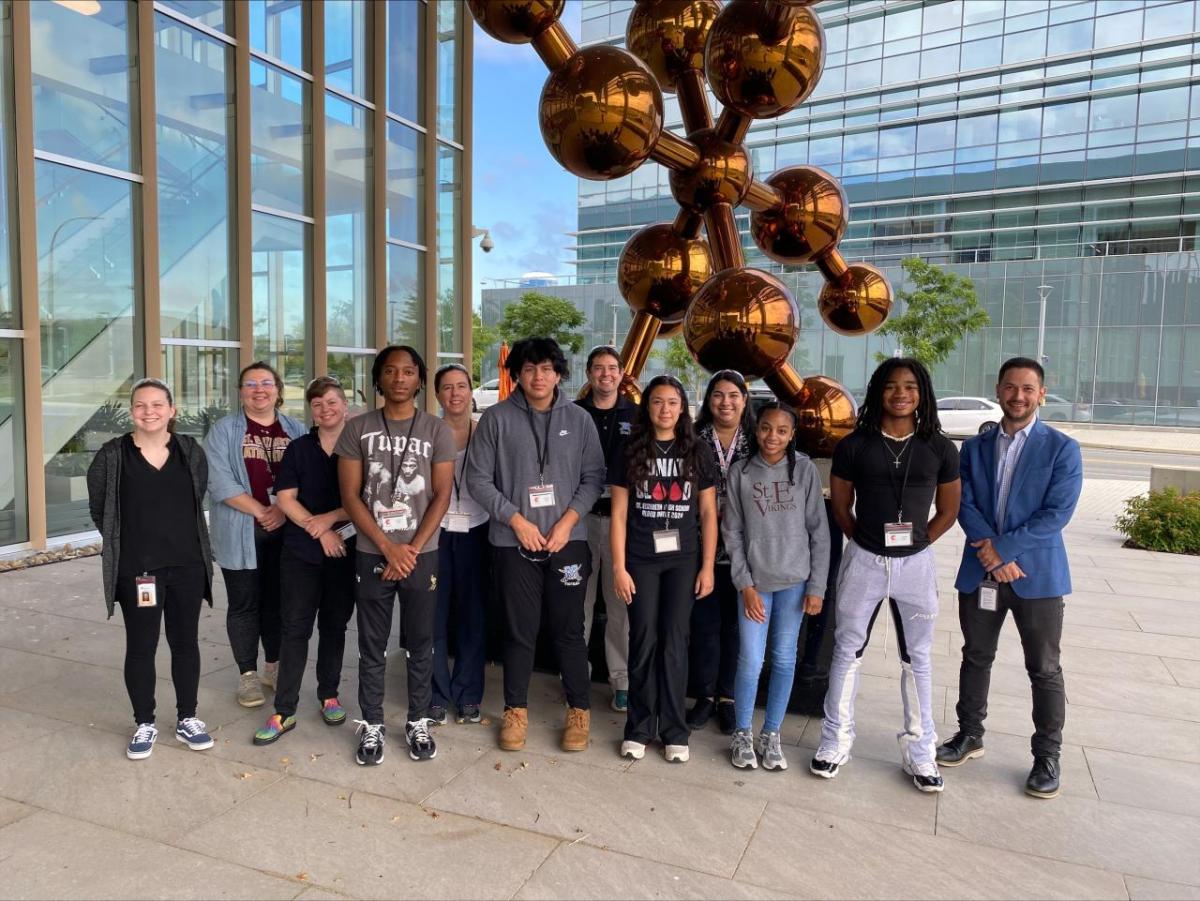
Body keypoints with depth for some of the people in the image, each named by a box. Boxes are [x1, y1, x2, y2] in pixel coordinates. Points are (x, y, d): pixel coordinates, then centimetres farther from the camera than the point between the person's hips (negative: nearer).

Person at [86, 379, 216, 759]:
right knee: (141, 647, 7)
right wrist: (126, 545, 6)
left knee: (185, 642, 11)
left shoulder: (191, 450, 1)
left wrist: (180, 539, 9)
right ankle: (145, 724, 23)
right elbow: (99, 510, 4)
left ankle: (187, 719, 25)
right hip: (136, 570, -2)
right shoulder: (112, 455, -6)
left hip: (187, 565, 2)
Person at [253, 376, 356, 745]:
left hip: (345, 552, 0)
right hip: (301, 552, 1)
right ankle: (284, 711, 6)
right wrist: (320, 532, -11)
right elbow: (285, 499, -1)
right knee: (295, 628, 1)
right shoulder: (298, 448, 3)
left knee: (334, 625, 11)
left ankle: (329, 696, 27)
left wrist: (330, 518, -15)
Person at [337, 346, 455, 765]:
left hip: (423, 554, 0)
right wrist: (389, 547, -11)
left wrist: (412, 549, -10)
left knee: (420, 644, 9)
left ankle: (418, 723, 24)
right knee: (372, 648, 9)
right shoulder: (357, 428, 1)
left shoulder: (437, 430, 1)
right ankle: (372, 726, 23)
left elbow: (441, 497, -2)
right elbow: (350, 496, -2)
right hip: (372, 554, 0)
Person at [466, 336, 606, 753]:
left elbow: (593, 477, 4)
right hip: (514, 541, -1)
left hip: (567, 540, 1)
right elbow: (479, 479, -2)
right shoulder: (496, 418, -1)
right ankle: (516, 710, 25)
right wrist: (517, 520, -9)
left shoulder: (579, 419, 3)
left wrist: (567, 521, -8)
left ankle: (579, 710, 23)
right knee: (520, 630, 8)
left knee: (569, 629, 7)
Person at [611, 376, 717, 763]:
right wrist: (619, 567, -5)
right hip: (641, 560, 0)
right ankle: (639, 729, 16)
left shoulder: (698, 453, 5)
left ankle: (674, 732, 15)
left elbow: (708, 514, 5)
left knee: (674, 644, 3)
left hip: (683, 560, 0)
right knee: (643, 643, 3)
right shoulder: (632, 452, 3)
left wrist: (707, 566, -1)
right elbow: (619, 514, 1)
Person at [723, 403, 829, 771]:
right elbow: (732, 532, 1)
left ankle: (771, 734, 25)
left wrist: (817, 586, -3)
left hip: (795, 581, 0)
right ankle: (743, 734, 19)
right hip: (755, 581, 0)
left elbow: (819, 531, 0)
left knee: (784, 659, 8)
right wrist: (745, 584, -5)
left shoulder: (805, 469, -2)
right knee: (750, 661, -1)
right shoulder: (740, 472, -1)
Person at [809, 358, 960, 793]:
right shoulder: (854, 445, -3)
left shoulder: (939, 448, -1)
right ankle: (835, 742, 22)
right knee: (847, 652, 8)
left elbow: (948, 509, 7)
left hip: (915, 564, 1)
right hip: (864, 561, 0)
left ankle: (919, 752, 24)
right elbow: (840, 504, 6)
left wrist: (918, 542, 1)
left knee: (917, 659, 11)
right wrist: (863, 540, 2)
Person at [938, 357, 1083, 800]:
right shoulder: (975, 447, 8)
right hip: (980, 572, 3)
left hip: (1037, 575, -3)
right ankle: (969, 736, 31)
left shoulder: (1062, 448, -2)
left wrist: (1002, 548, -16)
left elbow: (1058, 513, -11)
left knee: (1045, 670, 6)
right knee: (976, 658, 15)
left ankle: (1047, 757, 21)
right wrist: (991, 553, -15)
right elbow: (964, 505, -1)